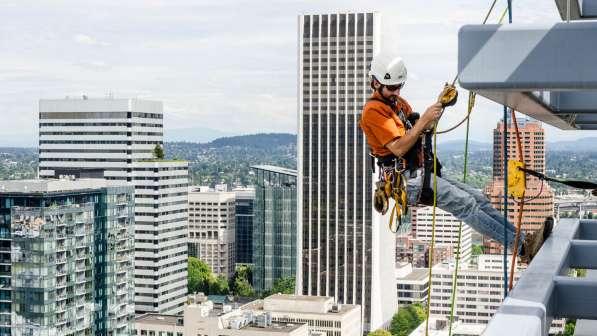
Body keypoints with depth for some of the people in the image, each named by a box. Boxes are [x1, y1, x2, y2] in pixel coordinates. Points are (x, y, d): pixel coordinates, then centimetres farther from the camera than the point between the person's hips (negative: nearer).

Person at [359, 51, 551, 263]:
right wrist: (424, 119, -24)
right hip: (407, 181, -9)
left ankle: (523, 239, -2)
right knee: (465, 203, -19)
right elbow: (398, 148, -21)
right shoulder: (373, 110, -12)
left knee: (477, 198, 0)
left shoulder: (398, 102, 17)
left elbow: (423, 132, 17)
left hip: (420, 174, 9)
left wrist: (438, 106, 1)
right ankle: (523, 248, -22)